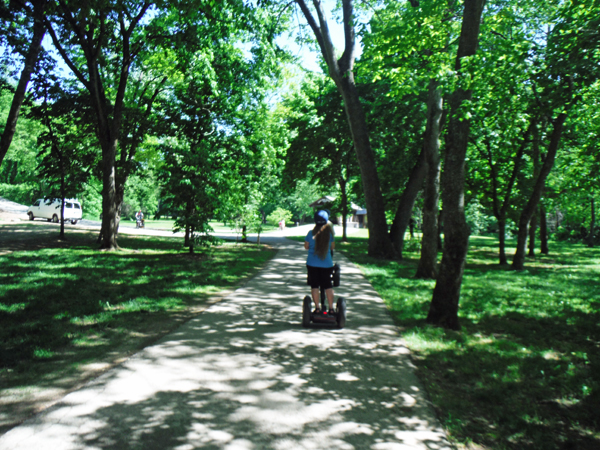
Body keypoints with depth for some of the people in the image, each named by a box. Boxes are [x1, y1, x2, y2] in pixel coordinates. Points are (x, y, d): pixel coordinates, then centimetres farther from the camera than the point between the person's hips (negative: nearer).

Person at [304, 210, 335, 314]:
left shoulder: (311, 233, -7)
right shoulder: (329, 233, -5)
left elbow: (306, 246, 5)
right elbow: (333, 247, 7)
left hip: (312, 264, -1)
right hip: (327, 264, 1)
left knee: (314, 286, 8)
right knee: (328, 285, 11)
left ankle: (317, 308, 8)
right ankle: (331, 308, 12)